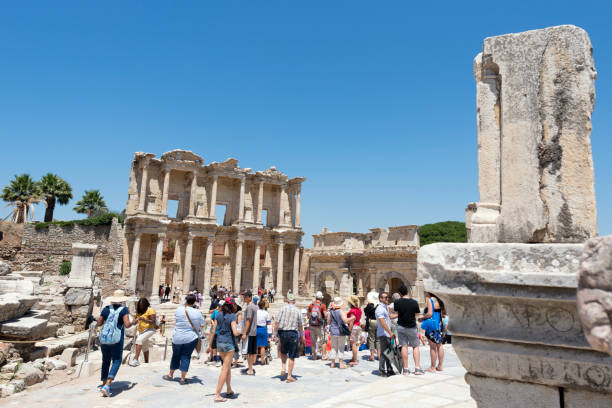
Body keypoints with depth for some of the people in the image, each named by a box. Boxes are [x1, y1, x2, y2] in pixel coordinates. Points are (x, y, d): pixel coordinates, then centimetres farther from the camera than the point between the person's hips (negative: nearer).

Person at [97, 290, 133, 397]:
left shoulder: (106, 309, 2)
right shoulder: (124, 310, -10)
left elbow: (99, 323, 8)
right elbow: (127, 325, -17)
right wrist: (132, 323, 3)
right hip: (117, 340, -4)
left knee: (106, 361, 20)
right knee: (116, 361, 4)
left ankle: (104, 384, 28)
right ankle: (107, 386, -11)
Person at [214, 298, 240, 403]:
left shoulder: (219, 315, 5)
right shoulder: (232, 316, -12)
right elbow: (235, 333, -16)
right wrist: (239, 332, 2)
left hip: (219, 342, 6)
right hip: (229, 342, -6)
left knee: (228, 366, 20)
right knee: (225, 368, 0)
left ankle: (229, 390, 29)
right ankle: (217, 395, -1)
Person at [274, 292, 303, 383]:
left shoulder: (283, 308, 0)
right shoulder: (297, 310, 2)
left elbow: (278, 321, -6)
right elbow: (300, 325, 7)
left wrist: (275, 330, 3)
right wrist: (301, 336, 17)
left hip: (282, 332, 1)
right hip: (293, 333, -1)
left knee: (283, 352, 25)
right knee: (292, 356, 5)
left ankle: (283, 369, 12)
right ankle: (289, 376, 7)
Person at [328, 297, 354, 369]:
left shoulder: (330, 312, 1)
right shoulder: (341, 312, -13)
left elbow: (328, 322, 6)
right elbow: (345, 320, -23)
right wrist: (352, 318, -7)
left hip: (333, 332, 4)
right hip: (341, 332, -4)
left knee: (333, 348, 11)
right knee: (341, 348, 3)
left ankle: (333, 363, 14)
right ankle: (341, 364, 1)